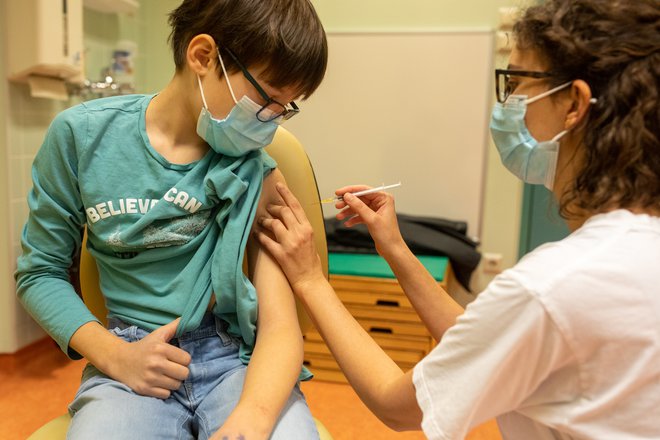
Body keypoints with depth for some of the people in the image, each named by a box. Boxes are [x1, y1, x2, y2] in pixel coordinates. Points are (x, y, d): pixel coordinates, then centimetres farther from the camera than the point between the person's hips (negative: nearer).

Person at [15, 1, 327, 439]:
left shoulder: (258, 171, -5)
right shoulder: (82, 135, -4)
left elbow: (280, 325, -11)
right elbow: (41, 270, 5)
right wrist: (114, 354, -11)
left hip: (240, 358, 0)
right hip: (135, 358, 1)